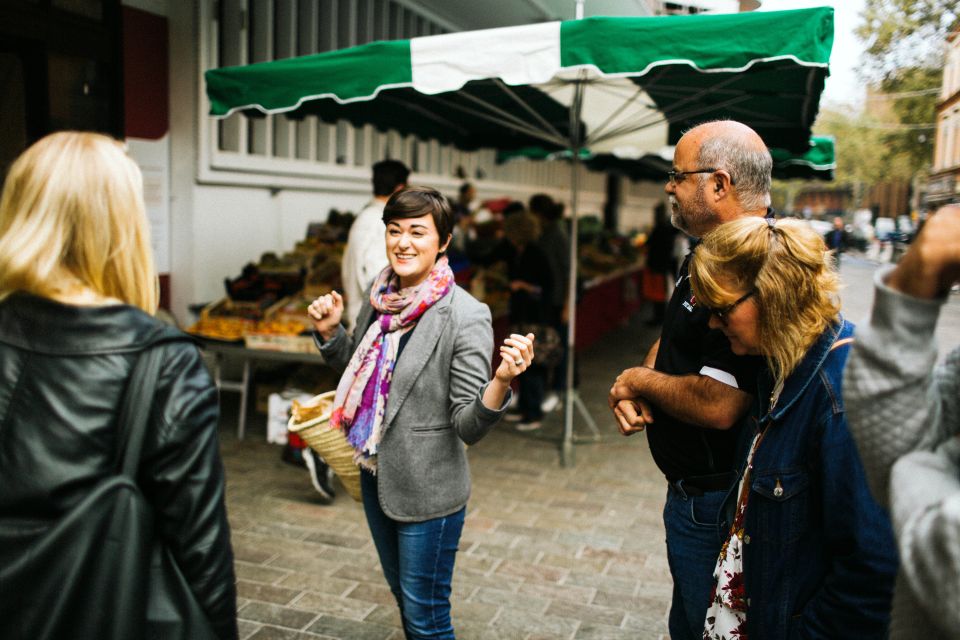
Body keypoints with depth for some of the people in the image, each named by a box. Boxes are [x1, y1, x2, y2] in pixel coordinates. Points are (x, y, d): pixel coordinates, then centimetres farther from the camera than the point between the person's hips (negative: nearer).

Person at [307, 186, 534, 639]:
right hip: (376, 477, 7)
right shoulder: (380, 297, -2)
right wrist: (329, 332, -1)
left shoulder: (466, 317, -22)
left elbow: (468, 426, -22)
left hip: (428, 489, -6)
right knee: (402, 595, 27)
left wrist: (502, 381, -39)